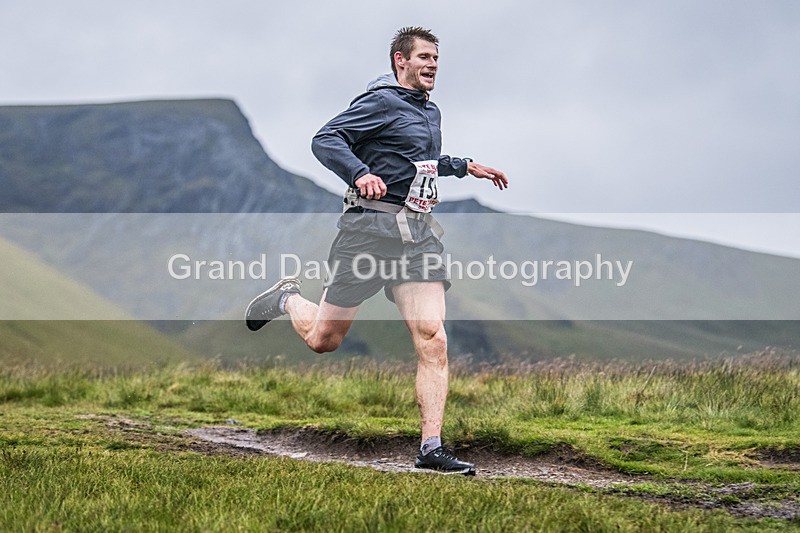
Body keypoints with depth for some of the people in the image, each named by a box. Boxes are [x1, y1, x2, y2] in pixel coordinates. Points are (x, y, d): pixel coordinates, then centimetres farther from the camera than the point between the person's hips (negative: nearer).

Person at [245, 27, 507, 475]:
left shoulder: (431, 112, 20)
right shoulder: (382, 102, -6)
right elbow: (326, 140, -16)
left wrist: (465, 166, 36)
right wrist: (361, 173, -31)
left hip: (419, 234, 6)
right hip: (373, 228, -6)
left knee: (432, 338, -11)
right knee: (323, 339, 4)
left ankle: (432, 449, -10)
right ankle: (288, 298, 40)